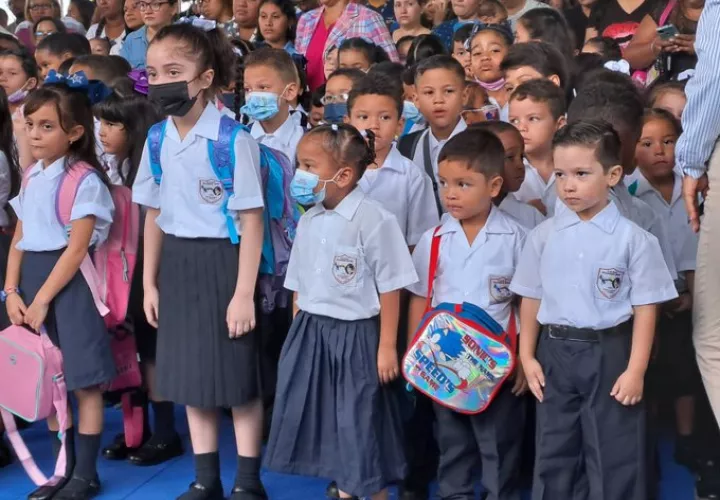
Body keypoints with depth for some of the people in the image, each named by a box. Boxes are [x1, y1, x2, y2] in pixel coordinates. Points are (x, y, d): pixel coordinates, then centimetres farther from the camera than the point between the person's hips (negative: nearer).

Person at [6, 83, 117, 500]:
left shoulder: (85, 180, -12)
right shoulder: (31, 177, 10)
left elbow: (76, 248, -16)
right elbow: (20, 239, 13)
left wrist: (42, 299, -16)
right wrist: (11, 291, 2)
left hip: (69, 282, -7)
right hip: (33, 279, 8)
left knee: (83, 380, 0)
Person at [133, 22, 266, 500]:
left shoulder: (234, 139, -16)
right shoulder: (157, 141, 3)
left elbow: (252, 221, -14)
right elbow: (155, 215, 11)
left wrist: (243, 292, -16)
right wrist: (150, 282, 11)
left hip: (223, 260, -6)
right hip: (177, 264, 6)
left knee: (238, 376, 4)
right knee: (189, 372, 13)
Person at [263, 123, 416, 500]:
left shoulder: (373, 219, -15)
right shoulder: (308, 220, 6)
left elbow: (389, 288, -12)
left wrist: (387, 346, -11)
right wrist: (298, 334, 14)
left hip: (356, 335, -7)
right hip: (310, 333, 7)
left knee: (359, 423, 3)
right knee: (323, 419, 14)